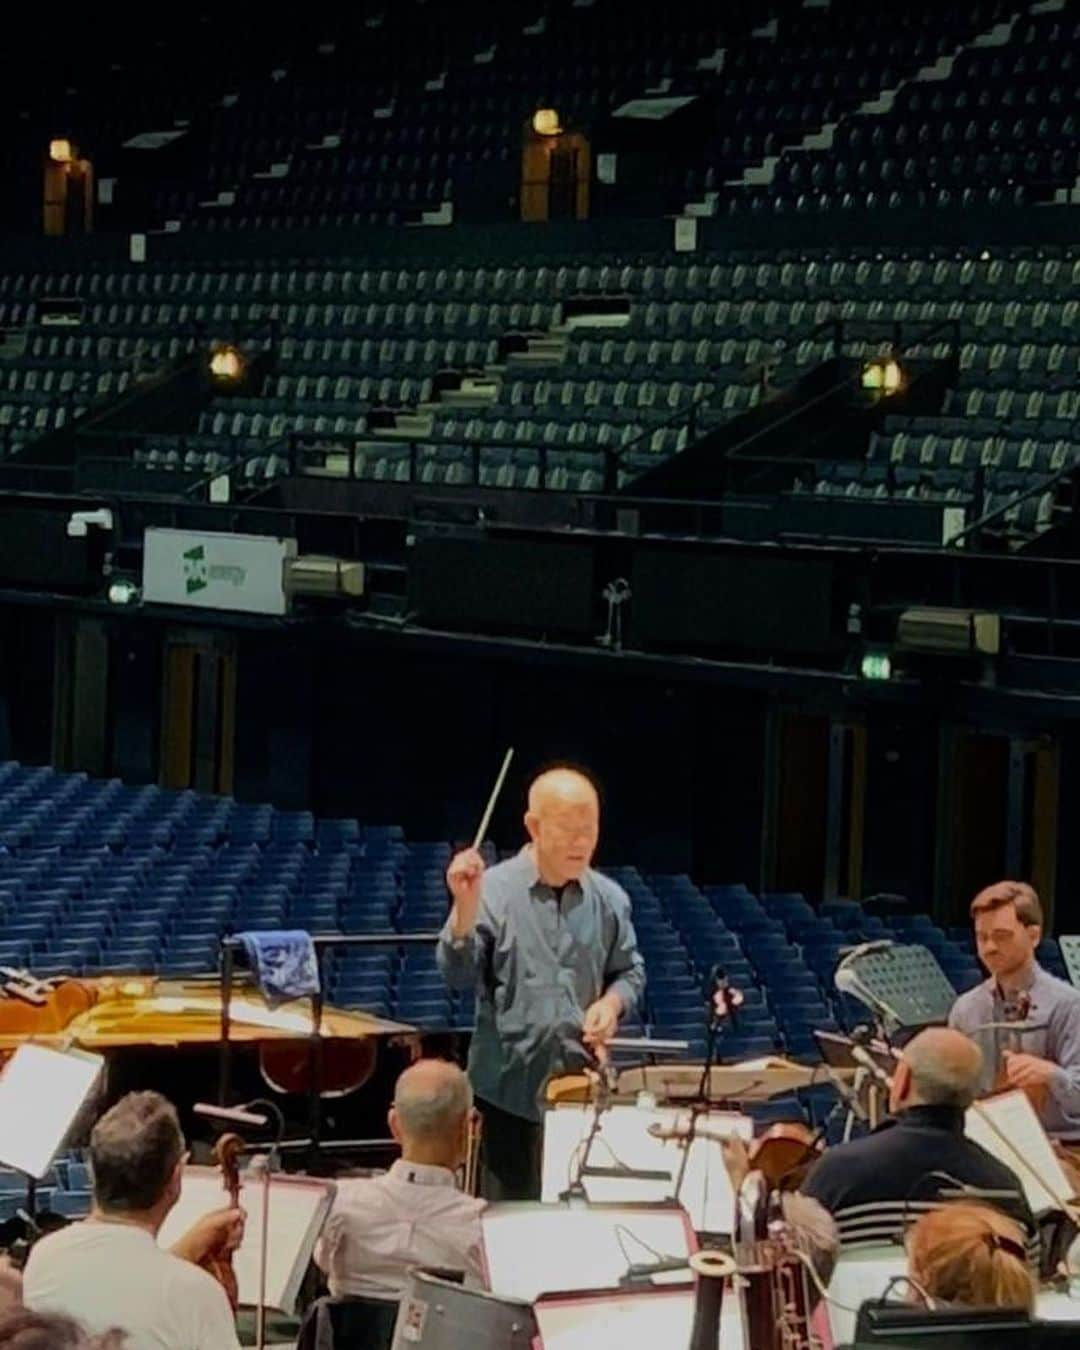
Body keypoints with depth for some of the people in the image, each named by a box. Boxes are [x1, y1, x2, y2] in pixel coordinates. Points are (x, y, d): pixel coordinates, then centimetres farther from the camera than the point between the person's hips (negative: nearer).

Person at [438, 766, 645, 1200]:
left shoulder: (609, 899, 4)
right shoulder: (493, 891, -6)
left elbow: (630, 971, 16)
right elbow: (459, 975, -11)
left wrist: (613, 1001, -5)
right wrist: (465, 908, -25)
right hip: (510, 1085, -3)